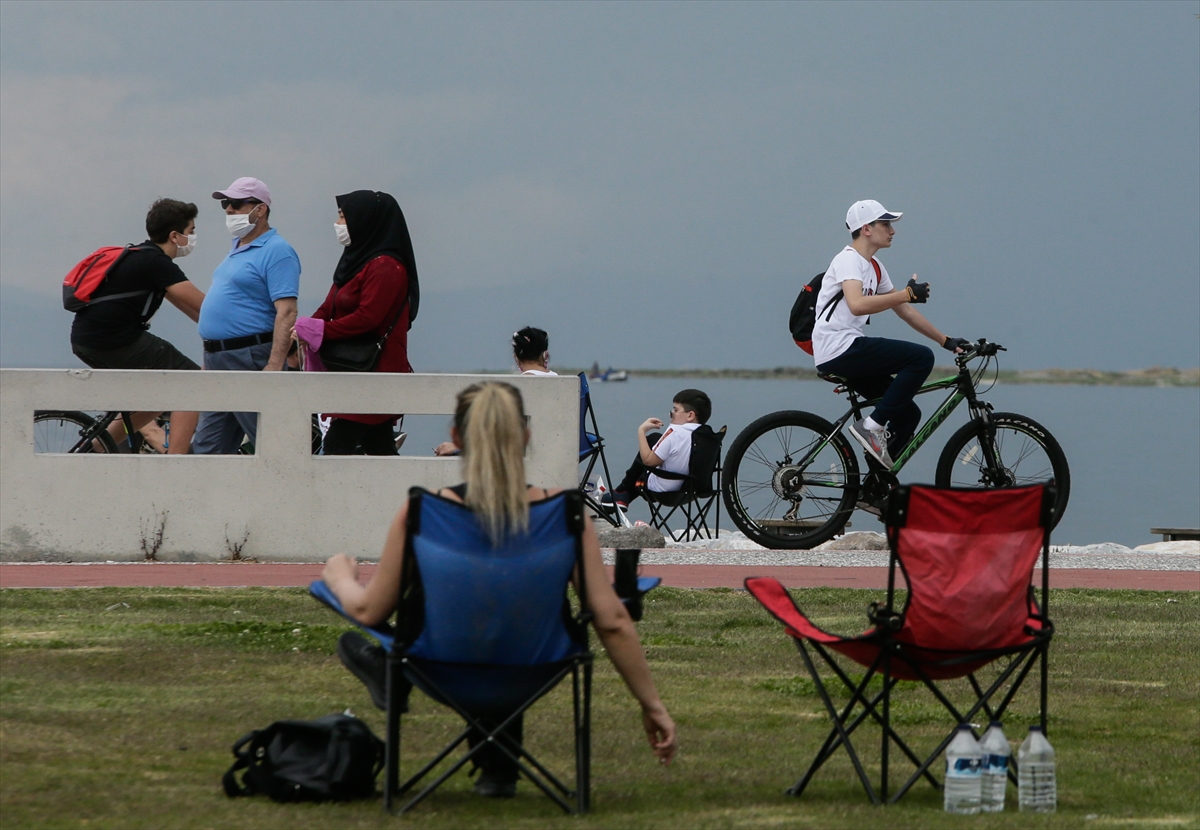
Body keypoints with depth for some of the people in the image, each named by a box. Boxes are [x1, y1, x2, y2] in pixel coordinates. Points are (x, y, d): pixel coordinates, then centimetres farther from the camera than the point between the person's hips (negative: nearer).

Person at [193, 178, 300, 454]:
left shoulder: (276, 252, -12)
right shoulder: (237, 249, 19)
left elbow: (286, 313, -20)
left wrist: (274, 366, -28)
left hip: (251, 361, -10)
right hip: (217, 361, 10)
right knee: (206, 449, 8)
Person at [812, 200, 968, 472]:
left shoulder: (874, 267, 20)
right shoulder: (849, 260, -10)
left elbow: (904, 311, 25)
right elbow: (857, 305, -29)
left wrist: (945, 340, 22)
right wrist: (907, 294, -27)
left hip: (849, 353, 10)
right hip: (839, 349, -10)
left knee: (908, 414, 10)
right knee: (922, 358, -18)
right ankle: (872, 426, -17)